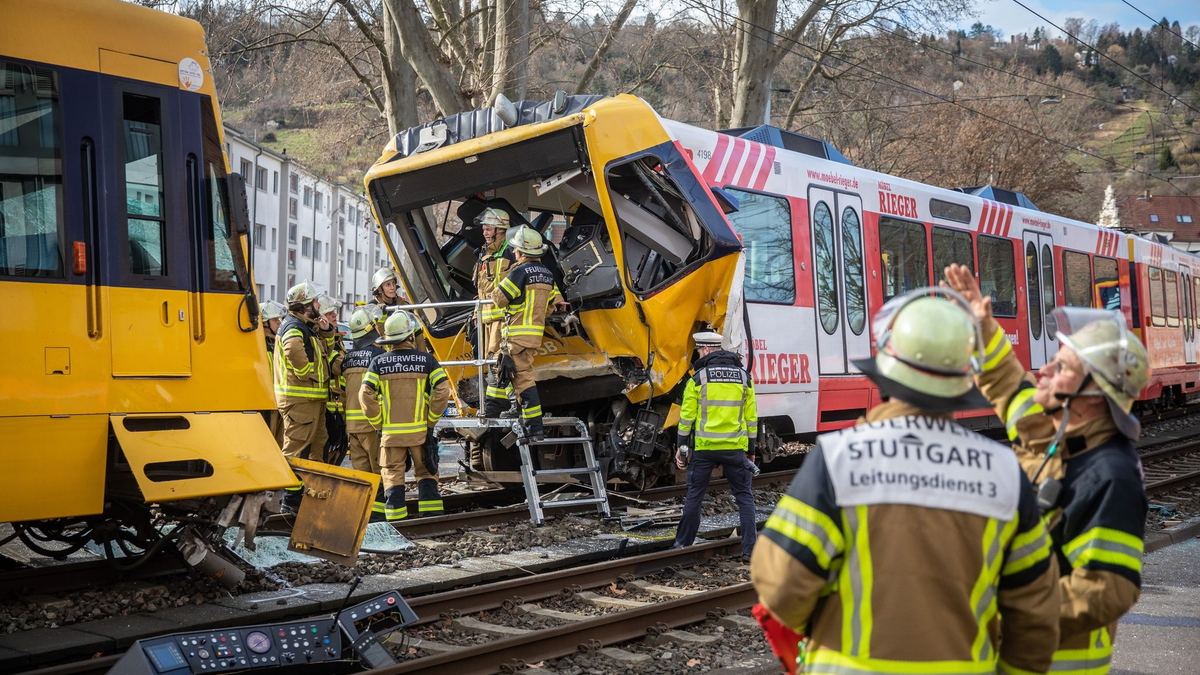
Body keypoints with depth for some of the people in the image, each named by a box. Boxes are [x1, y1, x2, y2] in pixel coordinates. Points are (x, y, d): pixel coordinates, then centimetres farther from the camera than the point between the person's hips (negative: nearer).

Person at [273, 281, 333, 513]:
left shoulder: (306, 327, 18)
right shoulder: (293, 327, -14)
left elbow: (323, 352, 27)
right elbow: (295, 350, -35)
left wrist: (325, 331, 9)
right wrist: (309, 375, -24)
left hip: (312, 398, 11)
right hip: (299, 398, -11)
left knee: (316, 446, 17)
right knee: (297, 448, -7)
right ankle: (292, 500, -4)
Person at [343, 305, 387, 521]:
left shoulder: (348, 357, 14)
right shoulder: (378, 354, -9)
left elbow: (341, 389, 17)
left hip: (351, 423, 7)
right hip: (372, 422, -7)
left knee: (360, 469, 11)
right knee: (380, 470, -1)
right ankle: (377, 511, -2)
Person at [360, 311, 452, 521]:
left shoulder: (378, 362, -1)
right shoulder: (426, 360, -2)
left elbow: (366, 395, -7)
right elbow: (443, 390, -9)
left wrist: (378, 423, 3)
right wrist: (431, 421, 0)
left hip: (390, 432, 0)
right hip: (420, 431, 0)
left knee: (392, 475, 7)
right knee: (426, 473, 12)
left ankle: (396, 521, 6)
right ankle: (431, 516, 10)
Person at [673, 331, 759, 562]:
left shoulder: (698, 378, -5)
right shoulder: (744, 377, 4)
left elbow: (687, 416, -4)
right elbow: (751, 417, 7)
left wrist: (681, 447, 6)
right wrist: (751, 449, 15)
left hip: (703, 448, -1)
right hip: (735, 448, 1)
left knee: (694, 496, 11)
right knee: (744, 497, 8)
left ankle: (683, 543, 21)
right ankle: (750, 549, 3)